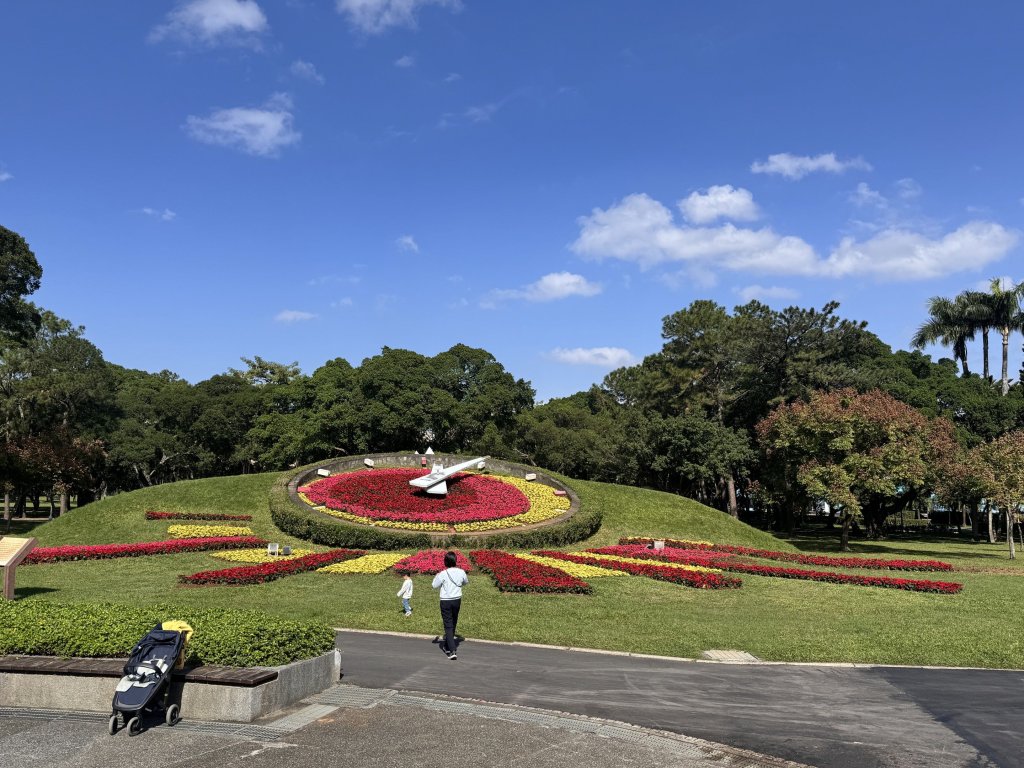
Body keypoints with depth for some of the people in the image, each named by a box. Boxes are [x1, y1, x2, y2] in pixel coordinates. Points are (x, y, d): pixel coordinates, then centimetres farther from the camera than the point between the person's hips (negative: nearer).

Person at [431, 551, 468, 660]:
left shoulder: (443, 574, -17)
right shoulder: (461, 572, -6)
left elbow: (435, 586, -3)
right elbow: (466, 582, 14)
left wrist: (436, 577, 13)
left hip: (446, 601, -4)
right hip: (457, 600, 4)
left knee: (448, 626, -3)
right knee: (453, 624, 19)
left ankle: (452, 651, -14)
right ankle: (447, 646, 35)